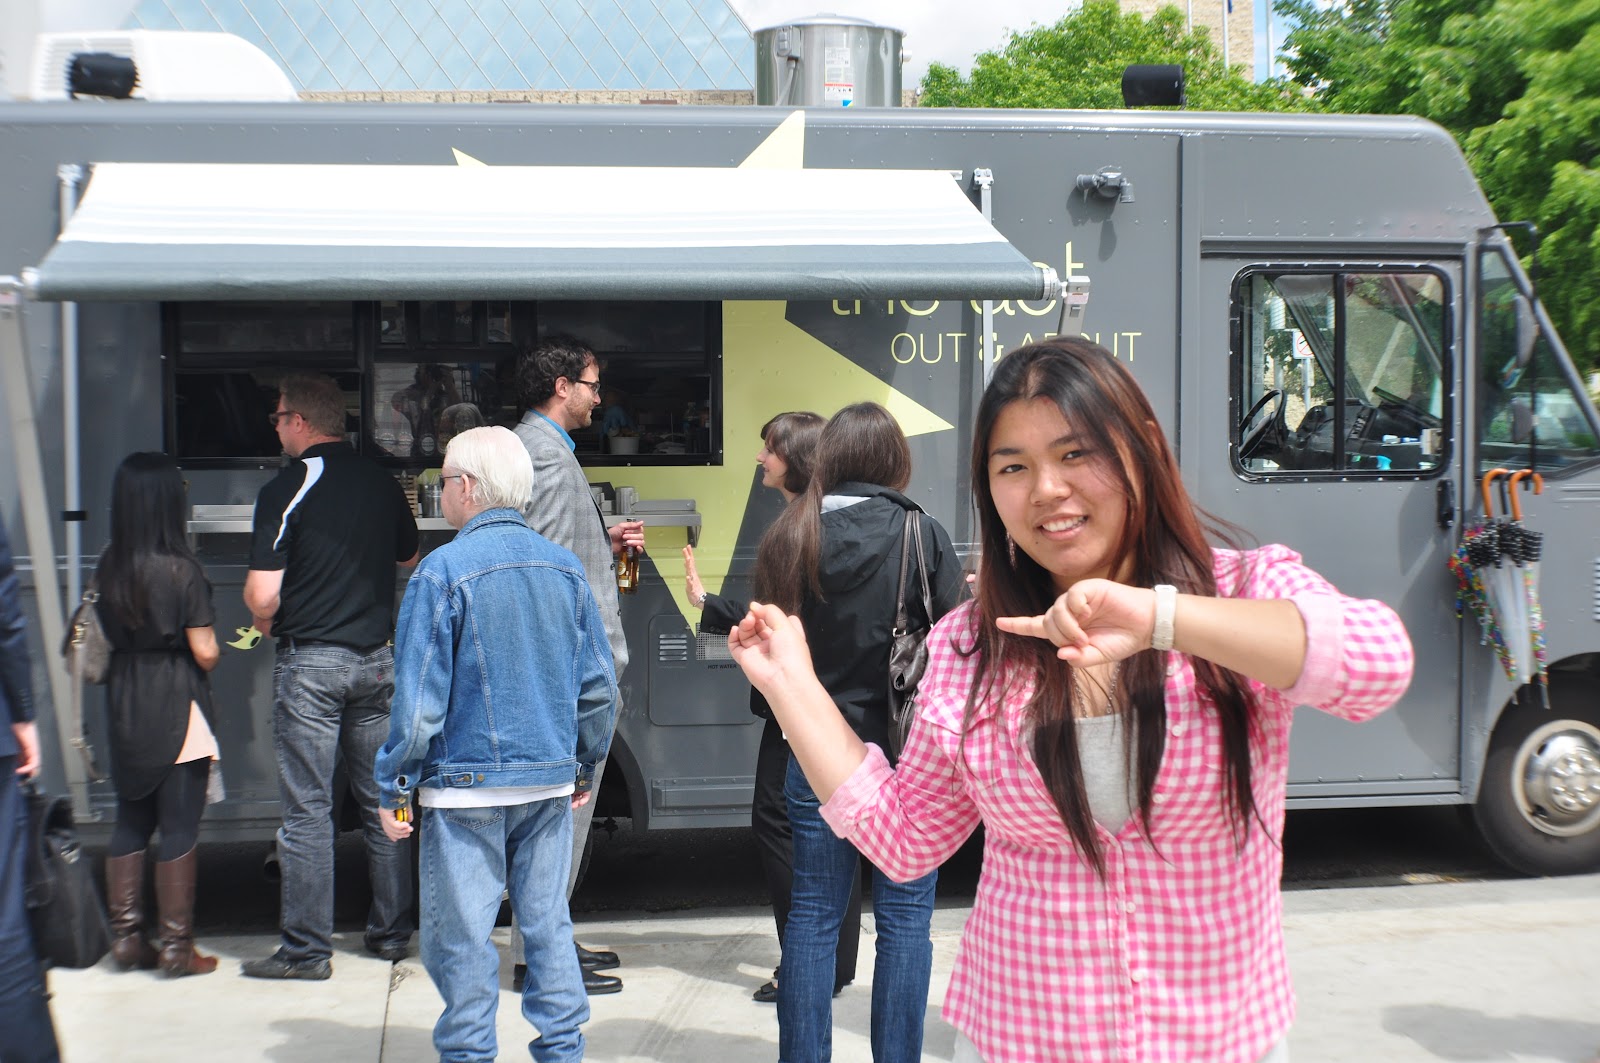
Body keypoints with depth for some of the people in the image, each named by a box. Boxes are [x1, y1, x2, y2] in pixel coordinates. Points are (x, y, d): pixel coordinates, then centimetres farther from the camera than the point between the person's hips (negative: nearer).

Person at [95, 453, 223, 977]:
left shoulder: (108, 569, 1)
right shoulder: (181, 570, -15)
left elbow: (106, 637, 9)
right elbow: (205, 653, -13)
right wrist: (212, 644, 7)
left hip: (125, 704, 6)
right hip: (177, 707, -6)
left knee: (130, 821, 15)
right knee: (179, 827, 2)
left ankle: (126, 936, 20)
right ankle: (177, 946, 8)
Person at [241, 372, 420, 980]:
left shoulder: (285, 490, -11)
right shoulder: (381, 483, 6)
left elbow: (261, 595, -16)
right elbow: (410, 555, 23)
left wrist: (264, 621, 5)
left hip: (310, 662, -5)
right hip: (378, 657, 5)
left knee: (307, 810, 1)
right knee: (382, 802, 13)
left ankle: (306, 949, 5)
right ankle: (391, 933, 20)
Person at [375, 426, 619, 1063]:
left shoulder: (443, 571, -11)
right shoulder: (565, 567, 5)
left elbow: (420, 700, -12)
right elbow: (599, 685, 9)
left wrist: (395, 788, -4)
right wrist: (584, 767, 20)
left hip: (467, 785, -5)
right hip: (551, 783, 5)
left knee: (460, 937, 5)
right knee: (547, 924, 13)